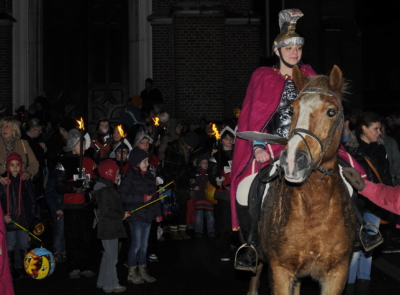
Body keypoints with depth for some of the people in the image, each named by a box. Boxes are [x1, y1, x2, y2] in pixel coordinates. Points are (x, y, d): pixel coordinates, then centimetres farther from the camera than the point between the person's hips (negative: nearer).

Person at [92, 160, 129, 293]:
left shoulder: (109, 188, 13)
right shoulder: (105, 190, -19)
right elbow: (105, 211, -24)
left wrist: (122, 214, 8)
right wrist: (121, 215, -16)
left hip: (110, 228, 11)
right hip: (109, 229, -11)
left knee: (108, 255, 18)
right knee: (111, 257, -2)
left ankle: (102, 282, 28)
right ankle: (110, 285, 7)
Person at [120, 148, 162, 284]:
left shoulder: (149, 176, 10)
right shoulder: (130, 176, -11)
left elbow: (154, 196, 15)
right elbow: (123, 196, -18)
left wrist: (157, 213, 11)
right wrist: (142, 198, -21)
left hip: (147, 215, 7)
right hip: (136, 216, -7)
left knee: (144, 245, 13)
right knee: (136, 245, -2)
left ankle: (142, 271, 23)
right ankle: (132, 273, 11)